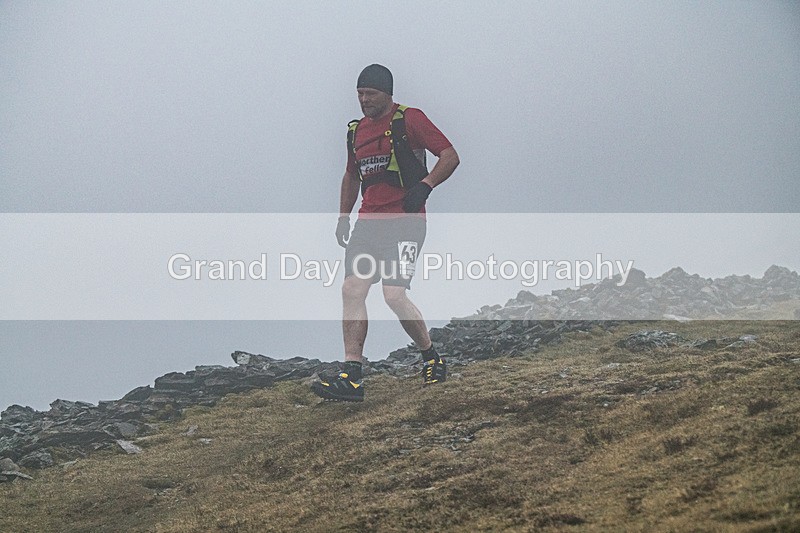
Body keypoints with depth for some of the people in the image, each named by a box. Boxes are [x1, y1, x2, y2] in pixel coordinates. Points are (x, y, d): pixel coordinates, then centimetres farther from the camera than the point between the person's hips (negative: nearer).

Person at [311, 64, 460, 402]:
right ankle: (352, 379, -7)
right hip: (369, 221, 7)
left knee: (394, 294, -15)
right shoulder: (356, 130, 17)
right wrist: (343, 216, 21)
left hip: (405, 220, -7)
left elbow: (450, 156, -6)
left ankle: (432, 359, 10)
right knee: (352, 290, -7)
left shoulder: (409, 120, -4)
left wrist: (425, 185, -21)